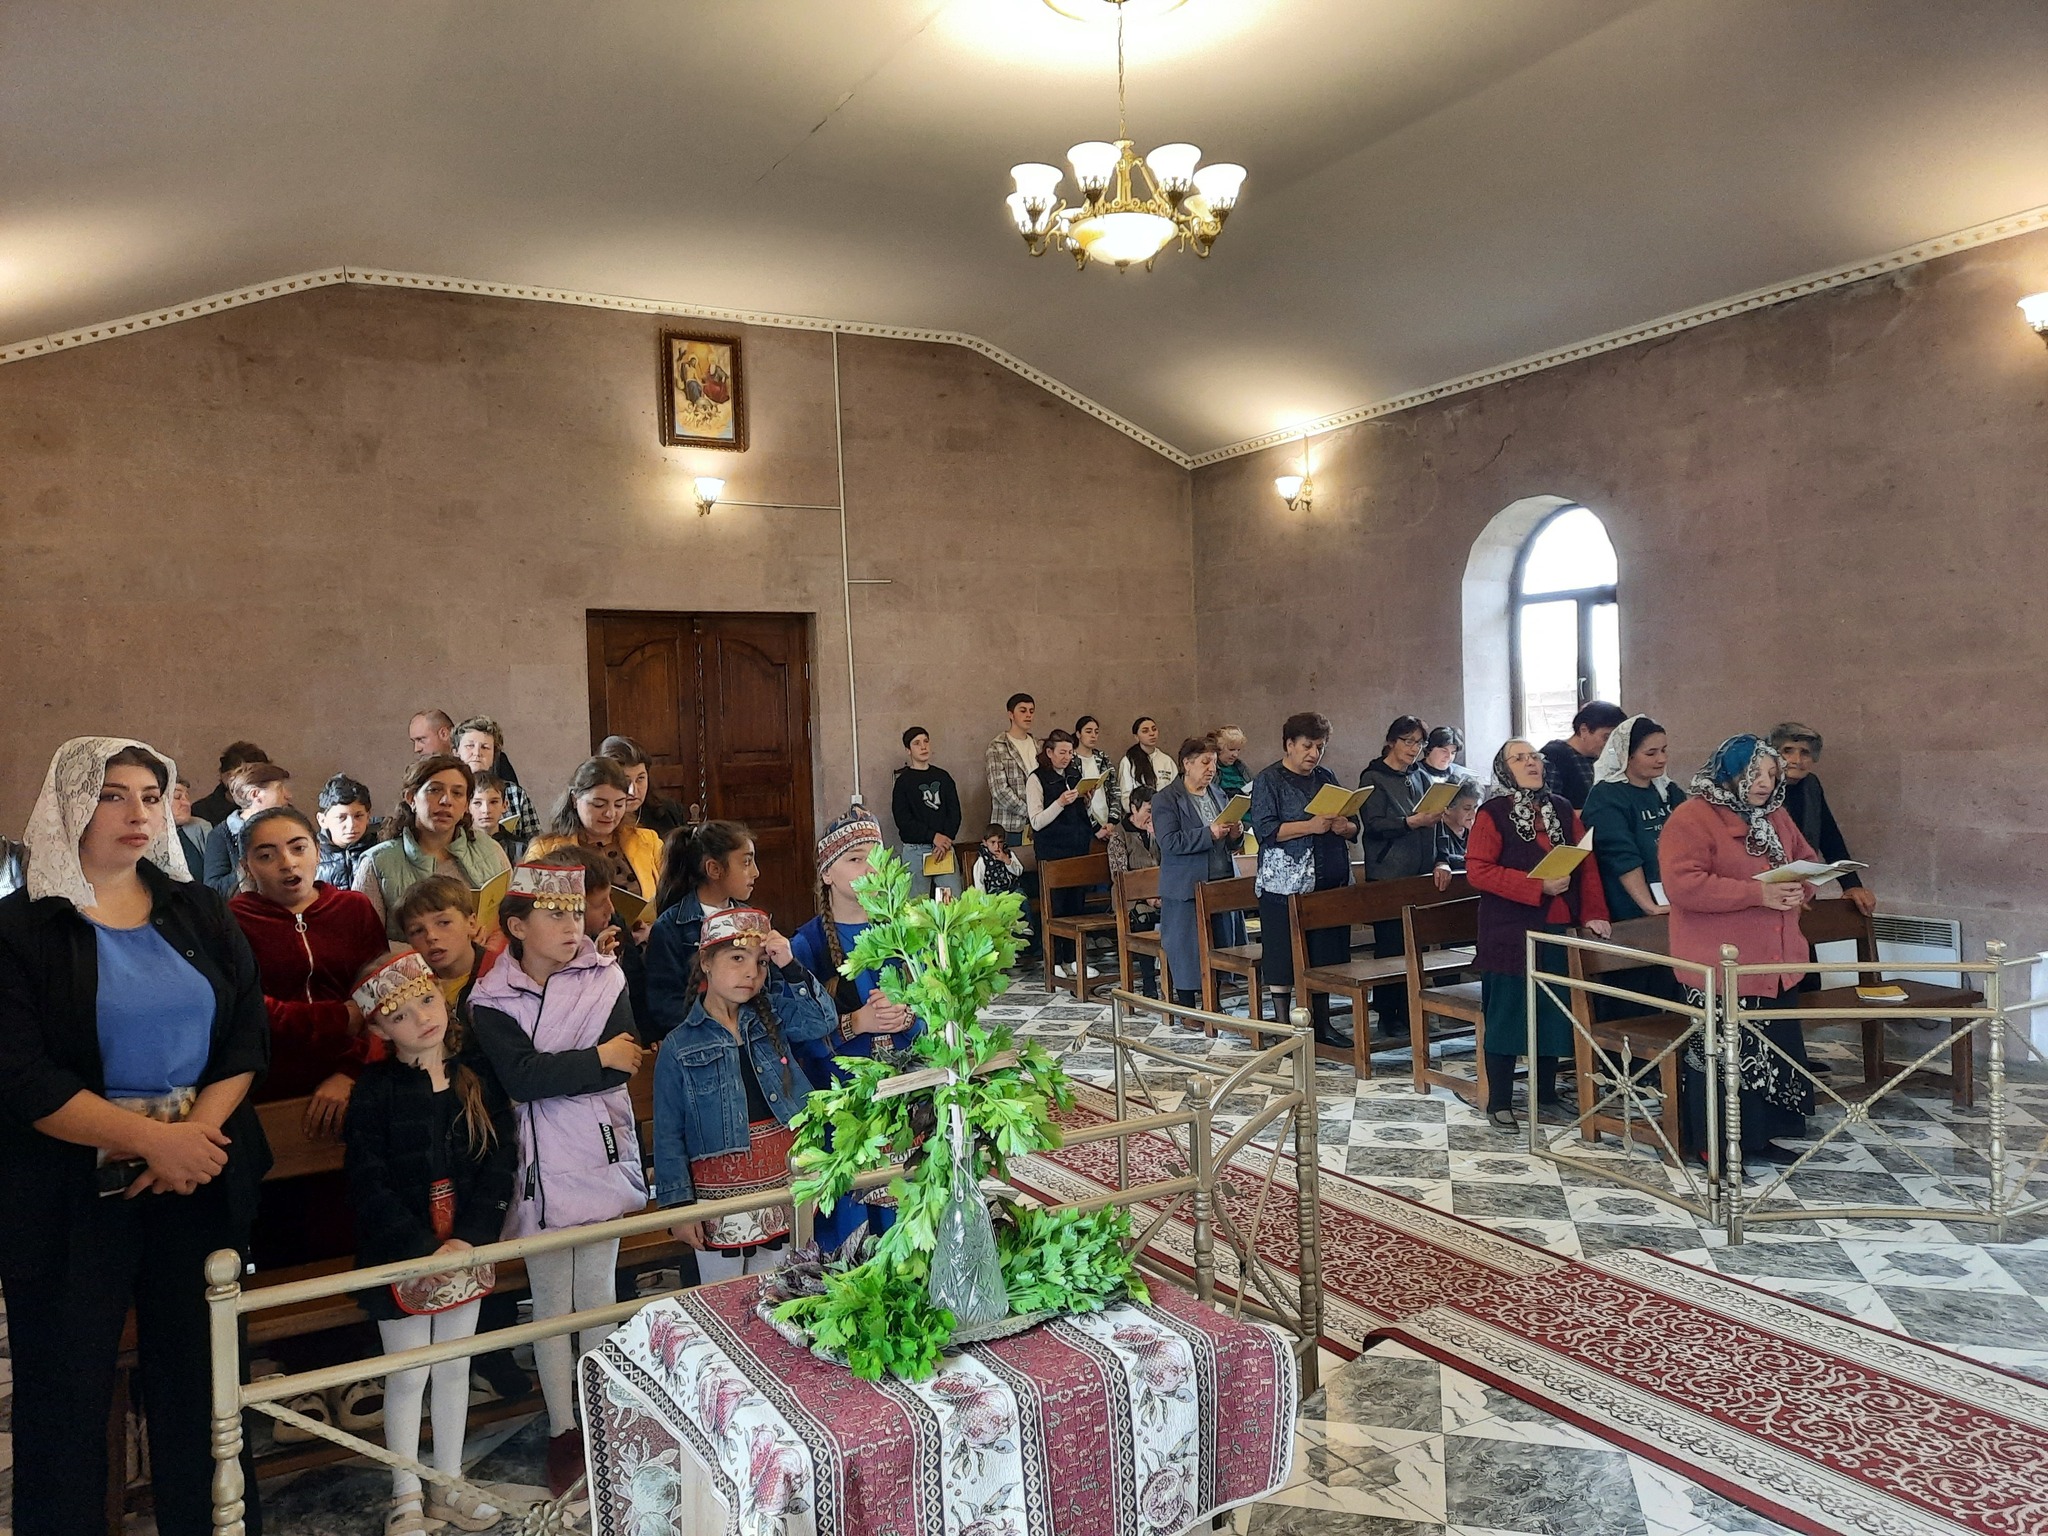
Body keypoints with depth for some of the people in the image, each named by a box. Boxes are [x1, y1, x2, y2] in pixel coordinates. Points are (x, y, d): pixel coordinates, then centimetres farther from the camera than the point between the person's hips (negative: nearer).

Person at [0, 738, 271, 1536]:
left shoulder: (200, 914, 7)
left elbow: (248, 1038, 2)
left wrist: (198, 1132, -13)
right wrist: (155, 1138, -18)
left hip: (200, 1180, 3)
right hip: (72, 1194, -3)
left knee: (200, 1378, 10)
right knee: (67, 1390, 8)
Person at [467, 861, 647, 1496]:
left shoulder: (605, 979, 0)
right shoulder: (490, 1000, -2)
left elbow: (623, 1068, -11)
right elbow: (521, 1076, -16)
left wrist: (551, 1073, -13)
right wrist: (596, 1058, -12)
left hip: (600, 1158, 1)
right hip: (537, 1168, 0)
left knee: (598, 1295, 9)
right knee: (549, 1300, 9)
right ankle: (562, 1428, 22)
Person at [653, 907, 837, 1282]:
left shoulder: (771, 1016, 6)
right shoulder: (679, 1047, -5)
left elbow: (821, 1022, -7)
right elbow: (669, 1136, -3)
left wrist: (790, 967, -14)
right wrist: (679, 1205, -6)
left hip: (785, 1180, 3)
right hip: (721, 1193, -3)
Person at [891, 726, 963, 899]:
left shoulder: (943, 777, 12)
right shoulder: (903, 781, 2)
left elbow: (955, 812, 7)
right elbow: (903, 820, -7)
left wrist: (946, 839, -9)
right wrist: (933, 836, -15)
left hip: (945, 846, 3)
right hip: (915, 850, -3)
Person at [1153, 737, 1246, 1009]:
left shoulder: (1219, 795, 14)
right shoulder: (1166, 800, -6)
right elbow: (1169, 843, -17)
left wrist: (1234, 835, -3)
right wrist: (1209, 833, -22)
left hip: (1221, 882, 6)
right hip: (1186, 887, -6)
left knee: (1221, 945, 7)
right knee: (1187, 949, -2)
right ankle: (1187, 1007, 10)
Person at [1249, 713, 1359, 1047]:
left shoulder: (1327, 778, 14)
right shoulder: (1269, 780, -2)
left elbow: (1353, 828, 16)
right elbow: (1264, 829, -13)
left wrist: (1343, 827, -8)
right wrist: (1311, 826, -21)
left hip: (1328, 881, 5)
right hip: (1284, 883, -5)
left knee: (1324, 956, 8)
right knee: (1283, 957, -1)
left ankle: (1321, 1023, 19)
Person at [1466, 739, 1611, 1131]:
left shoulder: (1562, 809, 10)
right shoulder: (1493, 813, -6)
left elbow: (1586, 863, 9)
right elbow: (1478, 870, -15)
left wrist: (1592, 913, -2)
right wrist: (1539, 887, -19)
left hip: (1558, 930, 5)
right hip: (1510, 933, -5)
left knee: (1554, 1014, 11)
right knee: (1507, 1015, 2)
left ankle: (1545, 1095, 26)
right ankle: (1499, 1103, 12)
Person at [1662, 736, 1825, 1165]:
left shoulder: (1776, 817, 14)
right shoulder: (1692, 819, -12)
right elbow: (1682, 884, -22)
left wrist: (1799, 889, -2)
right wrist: (1758, 893, -23)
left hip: (1776, 965, 8)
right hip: (1719, 968, -8)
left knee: (1775, 1052, 12)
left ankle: (1760, 1136, 26)